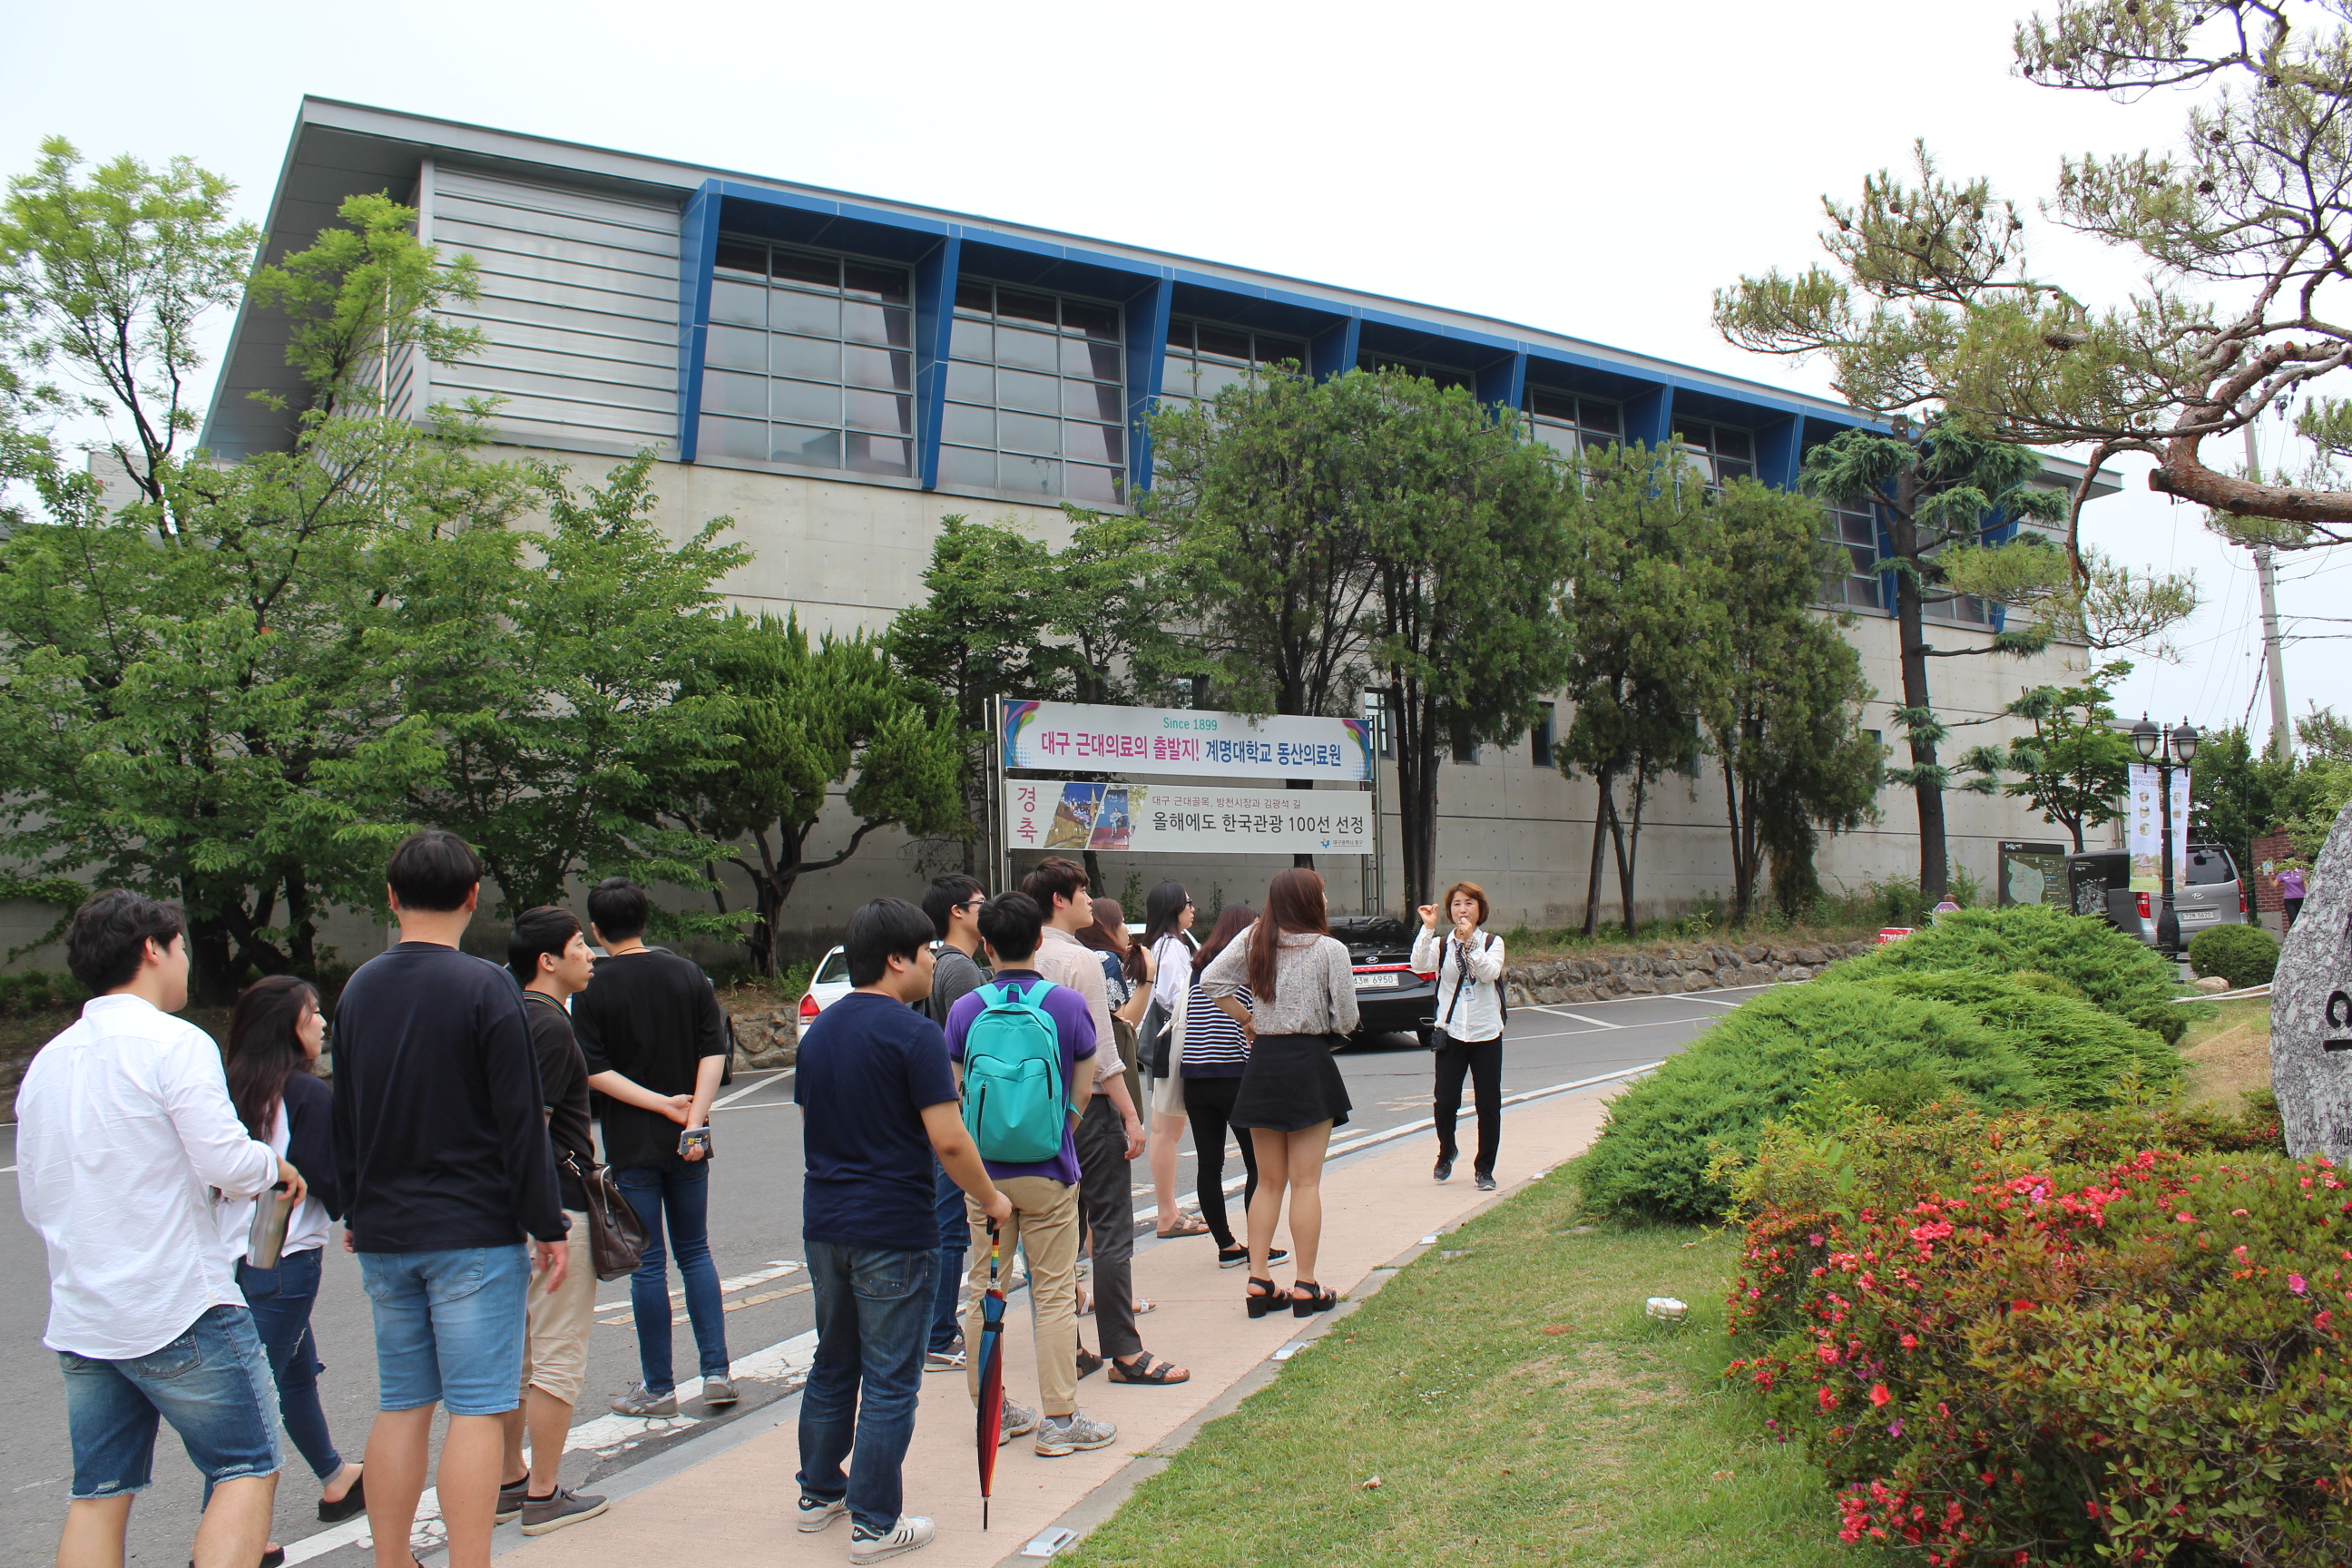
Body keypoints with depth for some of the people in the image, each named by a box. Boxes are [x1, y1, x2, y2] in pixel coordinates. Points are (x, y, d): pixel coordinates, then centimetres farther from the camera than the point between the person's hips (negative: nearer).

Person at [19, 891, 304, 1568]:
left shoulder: (46, 1061, 12)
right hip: (181, 1310, -7)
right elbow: (228, 1163, -19)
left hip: (79, 1319, 7)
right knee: (248, 1469, 3)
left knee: (99, 1494, 12)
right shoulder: (174, 1043, -12)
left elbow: (34, 1201, 18)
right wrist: (276, 1165, 1)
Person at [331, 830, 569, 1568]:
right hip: (474, 1232, -6)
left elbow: (344, 1120, 16)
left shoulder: (358, 988, 8)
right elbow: (521, 1121, -12)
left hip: (384, 1235, 6)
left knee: (401, 1405, 14)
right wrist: (547, 1226, -6)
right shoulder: (486, 987, -12)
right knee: (476, 1408, -2)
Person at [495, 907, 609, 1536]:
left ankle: (508, 1482, 26)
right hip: (556, 1206, -10)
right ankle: (543, 1496, 6)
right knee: (558, 1359, -1)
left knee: (518, 1353, 17)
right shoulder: (550, 1025, -16)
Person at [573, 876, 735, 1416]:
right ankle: (716, 1372, 10)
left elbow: (595, 1071, -13)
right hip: (688, 1146, 3)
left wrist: (661, 1104, -11)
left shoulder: (592, 988, -7)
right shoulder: (688, 974, 2)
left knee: (647, 1264, 4)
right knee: (695, 1252, 15)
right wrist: (693, 1115, -9)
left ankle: (658, 1387, 12)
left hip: (632, 1145, -3)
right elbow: (715, 1051, -4)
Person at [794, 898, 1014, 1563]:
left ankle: (820, 1492, 33)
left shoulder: (819, 1030, 9)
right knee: (889, 1382, 2)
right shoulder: (913, 1033, -16)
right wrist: (990, 1198, -5)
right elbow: (948, 1140, -19)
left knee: (832, 1365, 21)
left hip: (824, 1224, 8)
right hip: (892, 1232, -8)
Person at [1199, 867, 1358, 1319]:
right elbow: (1346, 1019, -8)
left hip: (1263, 1063, 4)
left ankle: (1258, 1281, 11)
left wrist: (1246, 1019, 8)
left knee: (1269, 1182, 13)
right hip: (1310, 1064, -4)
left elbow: (1211, 981, -2)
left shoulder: (1255, 940, 1)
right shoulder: (1330, 950, -9)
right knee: (1306, 1183, 2)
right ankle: (1306, 1287, 6)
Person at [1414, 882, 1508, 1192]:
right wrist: (1427, 928, -25)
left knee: (1489, 1105, 1)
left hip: (1486, 1035, 0)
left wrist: (1470, 940, -24)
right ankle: (1446, 1154, 26)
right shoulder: (1441, 944, 3)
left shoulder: (1492, 943, 2)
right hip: (1451, 1034, 0)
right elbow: (1420, 964, -17)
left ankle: (1484, 1169, 15)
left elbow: (1490, 973, -16)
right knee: (1445, 1102, -2)